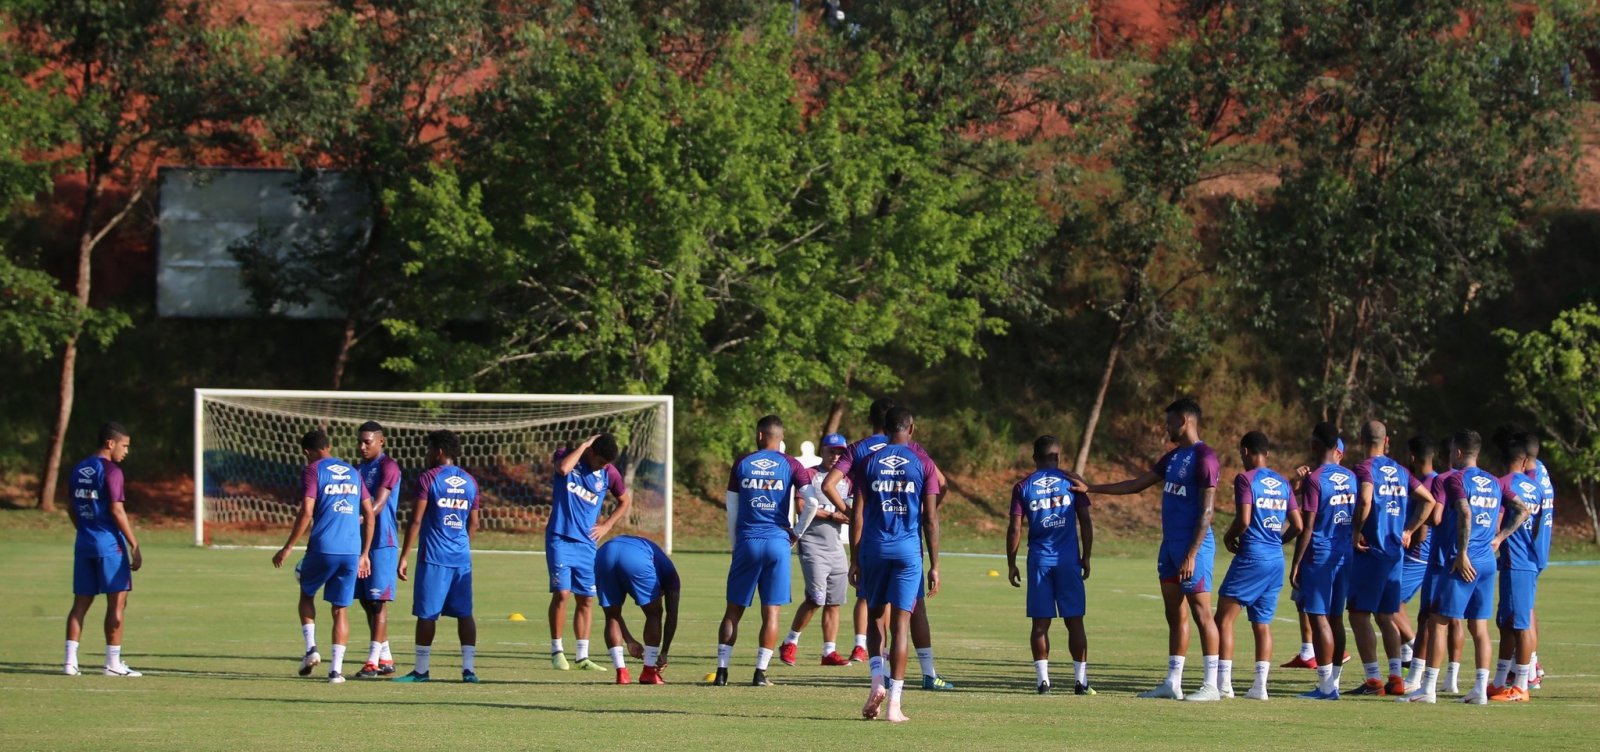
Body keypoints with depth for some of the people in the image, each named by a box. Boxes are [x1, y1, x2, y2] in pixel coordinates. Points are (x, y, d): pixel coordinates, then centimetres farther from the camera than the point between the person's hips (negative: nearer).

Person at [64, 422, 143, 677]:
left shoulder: (79, 470, 12)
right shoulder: (111, 471, -11)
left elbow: (72, 509, 17)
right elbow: (117, 511, -16)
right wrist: (134, 546, -13)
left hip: (84, 544, 7)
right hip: (109, 544, -7)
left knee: (81, 603, 8)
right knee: (117, 602, 0)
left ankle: (70, 661, 2)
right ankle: (113, 663, 0)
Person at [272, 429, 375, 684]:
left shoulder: (313, 471, -1)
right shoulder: (352, 473, 16)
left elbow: (306, 513, -11)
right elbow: (369, 514, 16)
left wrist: (288, 548, -5)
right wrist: (364, 554, 21)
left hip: (323, 548, -4)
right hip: (351, 551, 4)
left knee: (306, 594, 21)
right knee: (341, 609, 8)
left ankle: (311, 648, 4)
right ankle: (336, 670, 1)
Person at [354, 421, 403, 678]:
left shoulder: (388, 466, -8)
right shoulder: (358, 469, 18)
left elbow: (379, 504, -19)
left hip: (382, 542, -8)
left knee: (378, 601, -9)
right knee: (366, 602, 9)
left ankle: (373, 661, -10)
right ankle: (386, 658, 16)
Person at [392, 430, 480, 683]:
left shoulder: (428, 479, -6)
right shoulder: (470, 482, 11)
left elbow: (416, 521, -8)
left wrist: (403, 557, -6)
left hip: (433, 557, -5)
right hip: (462, 557, 5)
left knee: (426, 614, 0)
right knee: (464, 613, 5)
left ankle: (421, 669, 3)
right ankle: (469, 669, 0)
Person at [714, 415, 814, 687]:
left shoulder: (742, 464, 6)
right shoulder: (790, 465, 2)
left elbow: (731, 508, 9)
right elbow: (812, 501, -7)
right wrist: (796, 532, 6)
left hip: (747, 541, 1)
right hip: (777, 541, -1)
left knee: (733, 610, 8)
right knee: (771, 612, 4)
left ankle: (722, 671, 3)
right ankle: (760, 673, 1)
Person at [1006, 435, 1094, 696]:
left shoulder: (1023, 487, 3)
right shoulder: (1071, 481, 3)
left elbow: (1015, 529, -1)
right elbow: (1085, 521, 2)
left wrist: (1011, 565, 5)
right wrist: (1086, 557, 9)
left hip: (1039, 559, 0)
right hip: (1068, 559, 0)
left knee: (1040, 623, 3)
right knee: (1074, 621, 4)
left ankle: (1043, 679, -2)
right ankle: (1081, 679, 4)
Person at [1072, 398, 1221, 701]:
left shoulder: (1204, 458, -12)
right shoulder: (1173, 457, 16)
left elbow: (1207, 510, -17)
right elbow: (1136, 485, 24)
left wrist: (1192, 554, -21)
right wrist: (1090, 488, 23)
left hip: (1192, 545, -9)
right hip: (1170, 544, 9)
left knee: (1201, 613, -7)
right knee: (1174, 614, 9)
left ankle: (1211, 685, -7)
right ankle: (1172, 683, 11)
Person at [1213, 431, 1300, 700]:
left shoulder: (1245, 479, -7)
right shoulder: (1283, 483, 12)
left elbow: (1243, 519, -17)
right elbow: (1297, 525, 9)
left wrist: (1229, 537, 1)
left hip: (1251, 557, -6)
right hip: (1276, 560, 6)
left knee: (1224, 618, 0)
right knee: (1263, 623, 10)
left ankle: (1223, 683, -6)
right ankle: (1260, 685, 3)